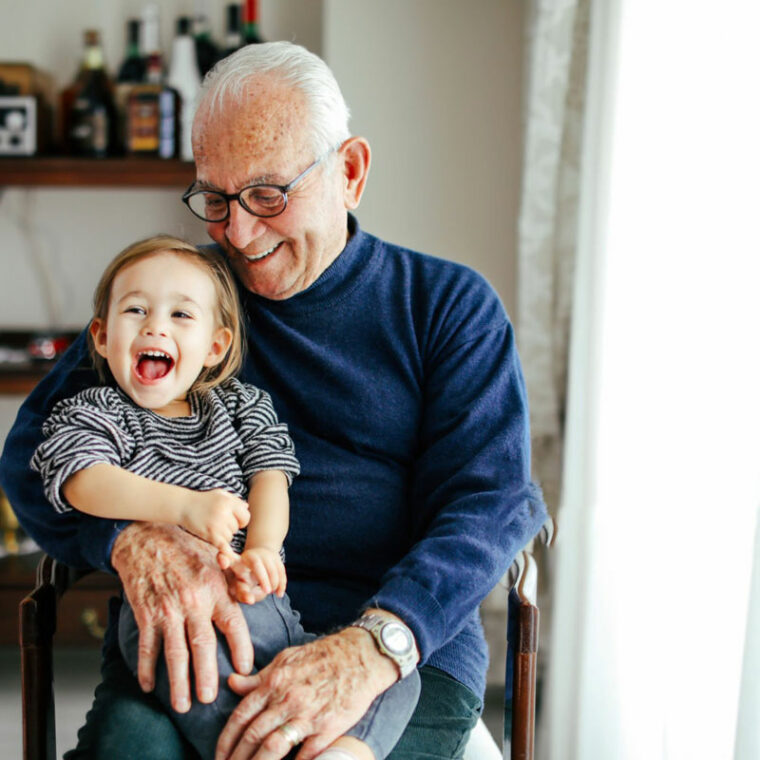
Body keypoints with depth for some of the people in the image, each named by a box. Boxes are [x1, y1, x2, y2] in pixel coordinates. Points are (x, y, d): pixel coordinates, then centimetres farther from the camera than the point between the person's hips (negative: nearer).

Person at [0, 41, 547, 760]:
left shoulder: (449, 304, 8)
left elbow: (490, 503, -4)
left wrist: (371, 646, -23)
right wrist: (134, 539, -18)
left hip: (408, 643, -1)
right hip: (190, 642, 2)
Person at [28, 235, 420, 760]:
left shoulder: (245, 406, 25)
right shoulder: (89, 414, 15)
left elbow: (270, 477, 10)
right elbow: (87, 483, -6)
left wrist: (261, 549, -13)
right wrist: (185, 507, -23)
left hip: (268, 601, 5)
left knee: (396, 675, -14)